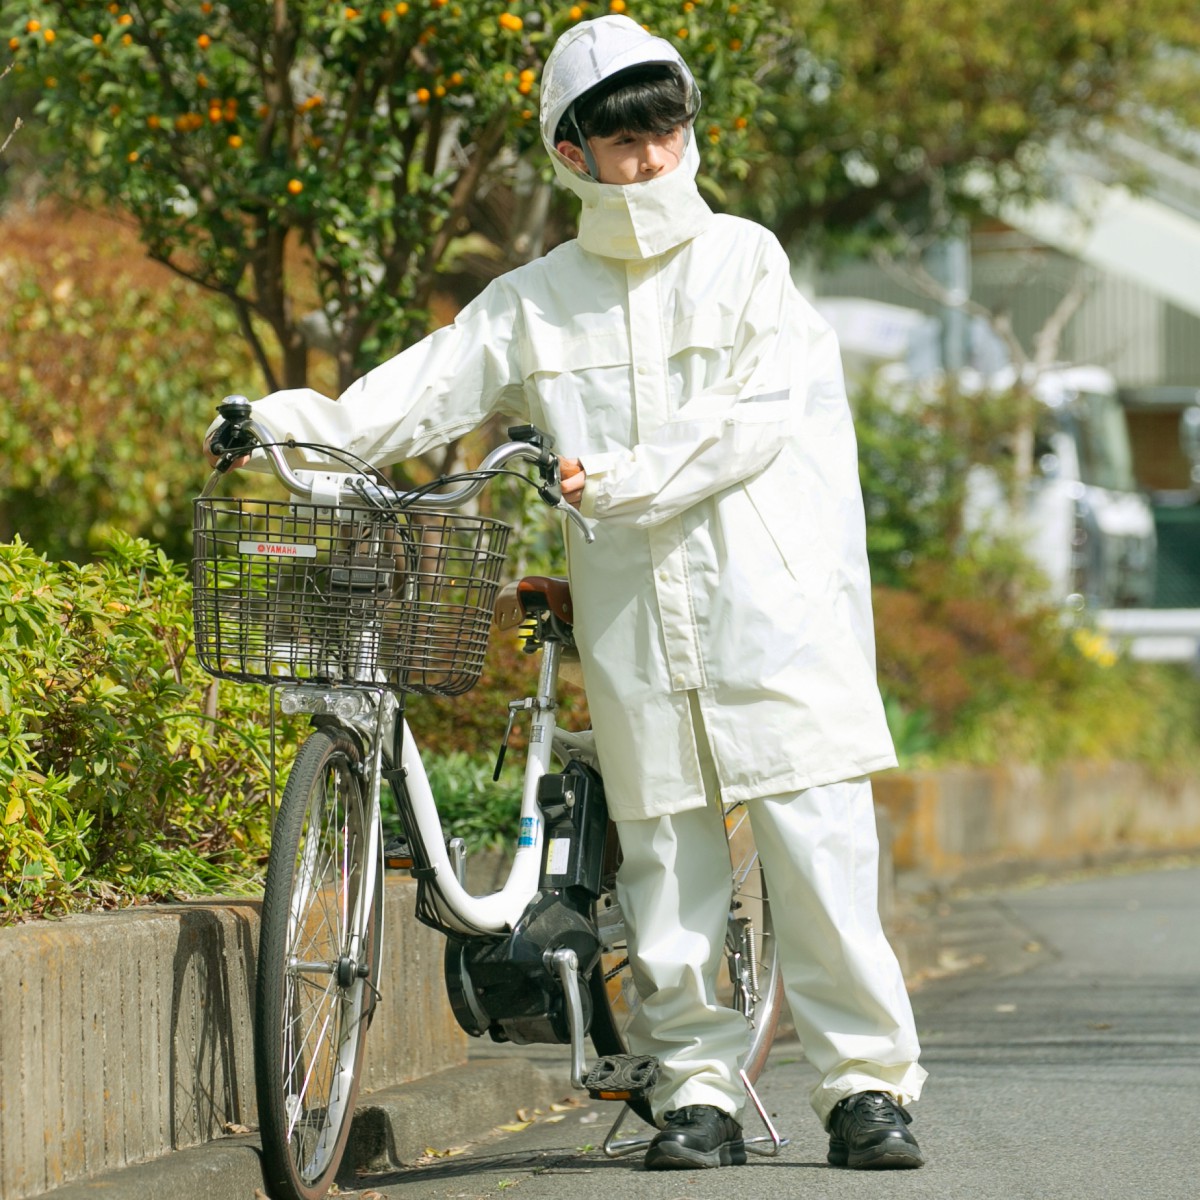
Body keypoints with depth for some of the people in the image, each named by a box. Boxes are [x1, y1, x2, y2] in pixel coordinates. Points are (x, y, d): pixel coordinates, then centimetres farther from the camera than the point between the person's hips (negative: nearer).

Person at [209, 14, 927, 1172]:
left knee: (819, 851, -5)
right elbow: (421, 393, 4)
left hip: (769, 608, -2)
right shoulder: (534, 304, 12)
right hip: (632, 628, 2)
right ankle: (697, 1091, 12)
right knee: (664, 867, 3)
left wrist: (618, 478, -15)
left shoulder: (743, 260, 6)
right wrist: (296, 418, -12)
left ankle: (868, 1085, 3)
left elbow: (751, 420, -5)